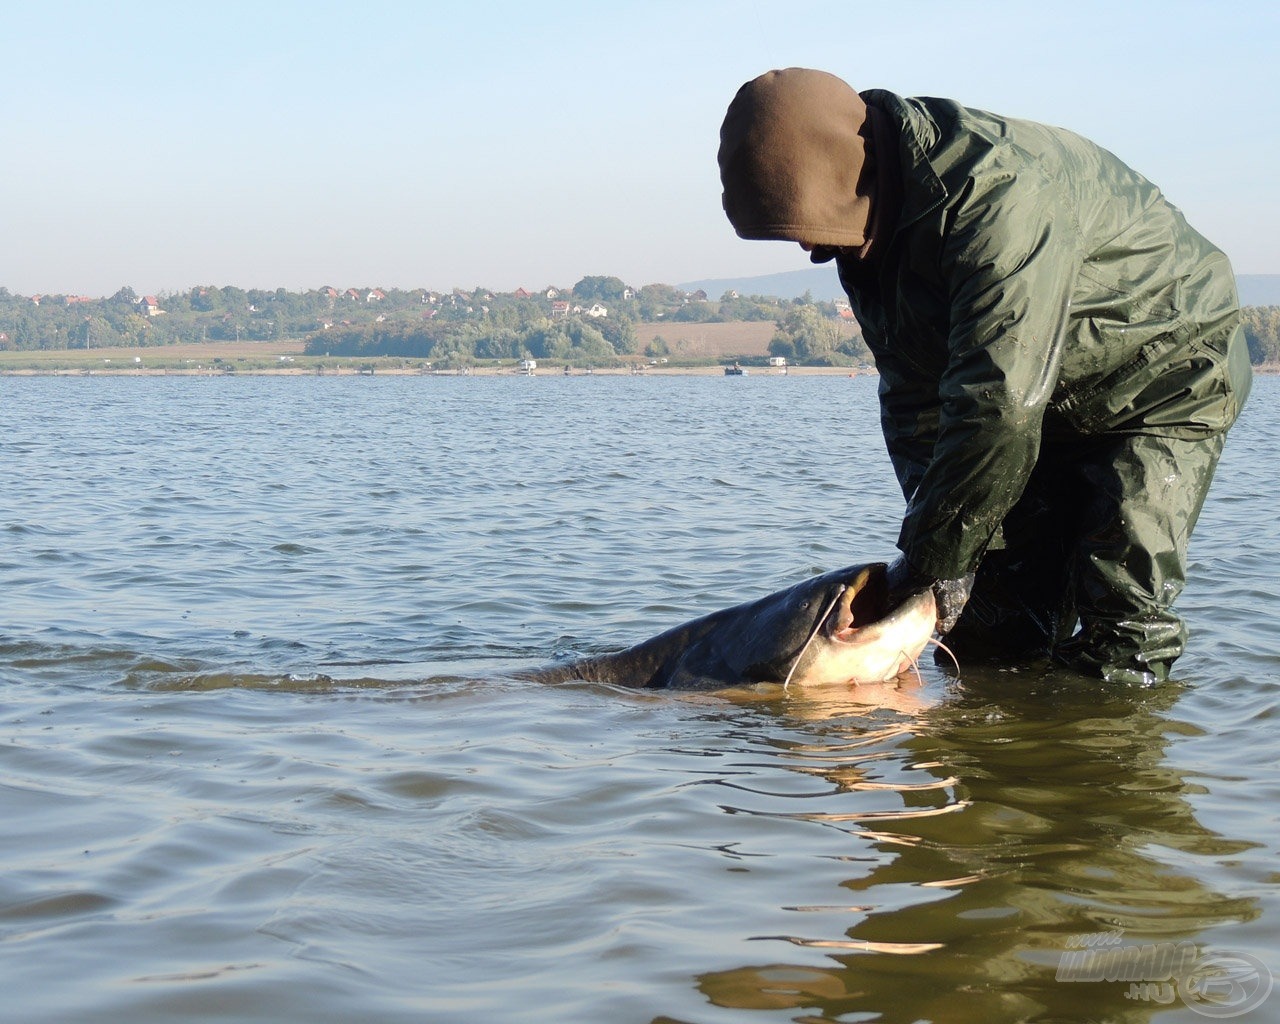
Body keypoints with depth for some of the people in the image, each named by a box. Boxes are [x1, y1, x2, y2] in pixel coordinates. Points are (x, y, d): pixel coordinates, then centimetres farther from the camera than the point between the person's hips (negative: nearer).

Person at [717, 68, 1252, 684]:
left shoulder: (998, 195, -37)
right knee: (989, 620, 3)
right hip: (1045, 401, 8)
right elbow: (913, 396, -2)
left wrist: (934, 559, -34)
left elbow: (999, 405, -41)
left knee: (1116, 634, -16)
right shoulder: (873, 224, -7)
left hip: (1167, 374, -8)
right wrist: (930, 540, -14)